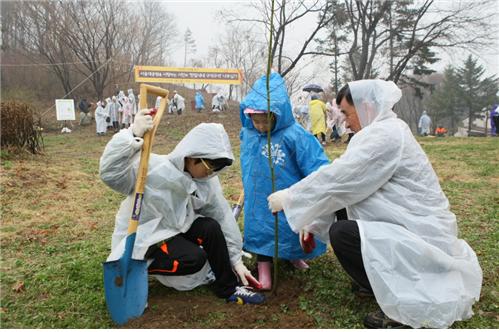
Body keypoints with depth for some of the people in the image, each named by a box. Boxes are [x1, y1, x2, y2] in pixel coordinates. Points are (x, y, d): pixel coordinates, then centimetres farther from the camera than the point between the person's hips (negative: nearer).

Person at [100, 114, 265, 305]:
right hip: (141, 237, -6)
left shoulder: (207, 180, -6)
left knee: (211, 227, -18)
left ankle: (228, 288, -3)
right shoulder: (153, 168, -25)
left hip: (176, 229, 6)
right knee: (194, 259, -26)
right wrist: (133, 135, -52)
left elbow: (223, 218, -4)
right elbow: (110, 173, -38)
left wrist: (235, 260, -4)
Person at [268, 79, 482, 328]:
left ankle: (405, 301, -2)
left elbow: (336, 178, -23)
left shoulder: (384, 135, -20)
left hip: (423, 239, -10)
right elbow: (344, 181, 9)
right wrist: (313, 222, 7)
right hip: (418, 228, 10)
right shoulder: (383, 132, 12)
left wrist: (287, 198, -10)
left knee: (341, 233, -16)